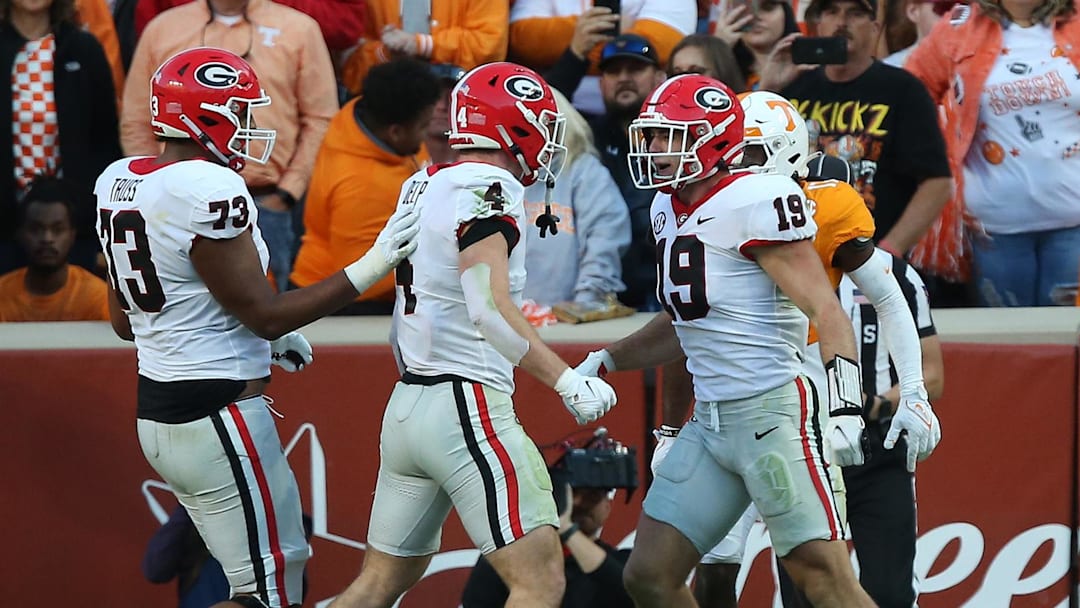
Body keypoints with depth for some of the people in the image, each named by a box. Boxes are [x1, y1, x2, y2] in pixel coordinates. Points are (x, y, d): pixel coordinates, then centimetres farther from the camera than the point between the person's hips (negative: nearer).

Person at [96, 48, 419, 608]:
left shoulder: (119, 182, 7)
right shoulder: (209, 190, -19)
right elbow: (264, 314, -15)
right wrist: (366, 271, -9)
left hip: (156, 414, 10)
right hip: (217, 414, -9)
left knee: (281, 563, 18)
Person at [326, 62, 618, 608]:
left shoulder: (423, 186, 13)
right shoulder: (485, 188, -13)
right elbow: (490, 308, -22)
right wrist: (567, 381, -21)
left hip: (408, 402, 9)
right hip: (467, 404, -9)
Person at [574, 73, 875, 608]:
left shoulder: (754, 204, -14)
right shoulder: (669, 211, 13)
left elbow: (826, 311, -19)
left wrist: (846, 409, -29)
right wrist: (605, 362, 22)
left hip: (774, 412, -9)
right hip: (709, 421, 9)